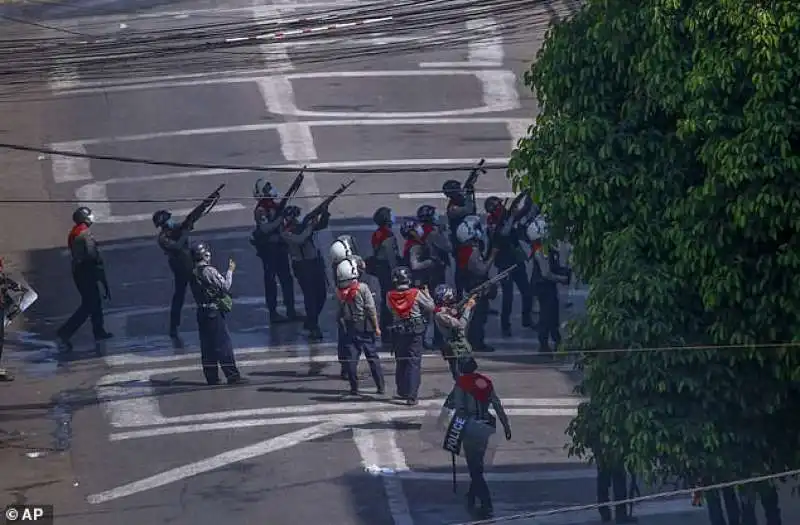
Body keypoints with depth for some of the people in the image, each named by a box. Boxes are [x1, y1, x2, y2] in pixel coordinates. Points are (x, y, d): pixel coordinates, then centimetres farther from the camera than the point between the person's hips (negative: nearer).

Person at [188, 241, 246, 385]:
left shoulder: (193, 274, 8)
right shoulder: (209, 271, -16)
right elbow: (225, 287, -14)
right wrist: (230, 271, -3)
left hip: (202, 312, 8)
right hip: (214, 312, -8)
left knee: (207, 346, 10)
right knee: (224, 344, -5)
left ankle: (211, 377, 11)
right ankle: (232, 375, -5)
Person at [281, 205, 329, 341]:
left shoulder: (304, 225, 7)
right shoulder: (286, 233, -9)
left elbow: (322, 225, 11)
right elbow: (300, 240, -26)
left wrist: (325, 213, -7)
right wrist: (310, 226, -21)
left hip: (316, 262, 6)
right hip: (302, 265, -6)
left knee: (322, 294, 10)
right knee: (310, 295, -7)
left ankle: (311, 322, 29)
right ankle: (313, 328, -2)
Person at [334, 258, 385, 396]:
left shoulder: (339, 291, -5)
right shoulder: (362, 288, -13)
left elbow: (340, 312, 0)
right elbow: (371, 309, -11)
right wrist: (376, 327, -5)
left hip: (347, 329, 2)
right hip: (364, 327, -2)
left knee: (351, 359, 8)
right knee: (372, 356, 7)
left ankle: (354, 388, 8)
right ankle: (381, 386, 9)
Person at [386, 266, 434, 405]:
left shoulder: (390, 296, -4)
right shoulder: (416, 294, -11)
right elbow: (430, 307, -1)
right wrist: (426, 293, 15)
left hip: (398, 332, 3)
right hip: (415, 331, -3)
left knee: (401, 362, 19)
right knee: (414, 363, -2)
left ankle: (402, 392, 28)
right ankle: (411, 396, -10)